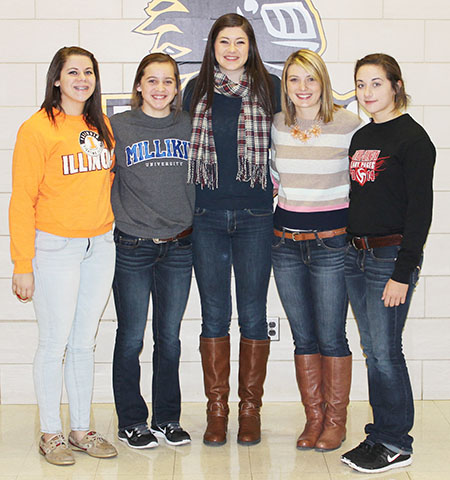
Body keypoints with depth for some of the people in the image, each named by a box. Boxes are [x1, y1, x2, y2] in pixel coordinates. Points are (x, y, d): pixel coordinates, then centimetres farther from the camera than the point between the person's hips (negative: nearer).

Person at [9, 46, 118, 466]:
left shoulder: (101, 127, 10)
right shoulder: (37, 128, -9)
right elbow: (22, 199, -10)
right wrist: (22, 264, -13)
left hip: (100, 245, 5)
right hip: (55, 246, -5)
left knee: (84, 342, 11)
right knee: (55, 343, 1)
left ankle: (82, 430, 22)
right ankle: (50, 434, 16)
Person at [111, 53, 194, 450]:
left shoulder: (189, 127, 6)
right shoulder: (117, 127, -2)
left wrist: (195, 228, 8)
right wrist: (112, 222, -4)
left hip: (180, 247, 2)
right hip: (132, 247, -2)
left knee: (169, 337, 10)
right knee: (131, 338, 5)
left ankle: (168, 418, 23)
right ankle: (132, 421, 19)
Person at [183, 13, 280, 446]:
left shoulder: (269, 87, 3)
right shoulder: (196, 90, 8)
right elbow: (184, 148, 14)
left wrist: (278, 191, 0)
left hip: (255, 217, -1)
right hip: (207, 217, 1)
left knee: (253, 315, 4)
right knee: (214, 315, 5)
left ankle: (250, 409, 17)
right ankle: (216, 410, 17)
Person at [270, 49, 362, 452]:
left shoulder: (348, 124, -6)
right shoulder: (277, 125, 5)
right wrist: (290, 199, 9)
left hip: (331, 240, -4)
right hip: (286, 240, 4)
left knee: (331, 337, 0)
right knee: (303, 338, 10)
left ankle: (336, 421, 16)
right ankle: (314, 418, 22)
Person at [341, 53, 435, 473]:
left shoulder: (413, 138, -9)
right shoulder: (360, 137, 14)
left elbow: (421, 208, -13)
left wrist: (403, 272, -17)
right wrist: (347, 245, 13)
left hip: (391, 256, -7)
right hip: (355, 254, 7)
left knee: (385, 351, -4)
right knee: (372, 351, 12)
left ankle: (395, 443, 10)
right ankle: (380, 433, 23)